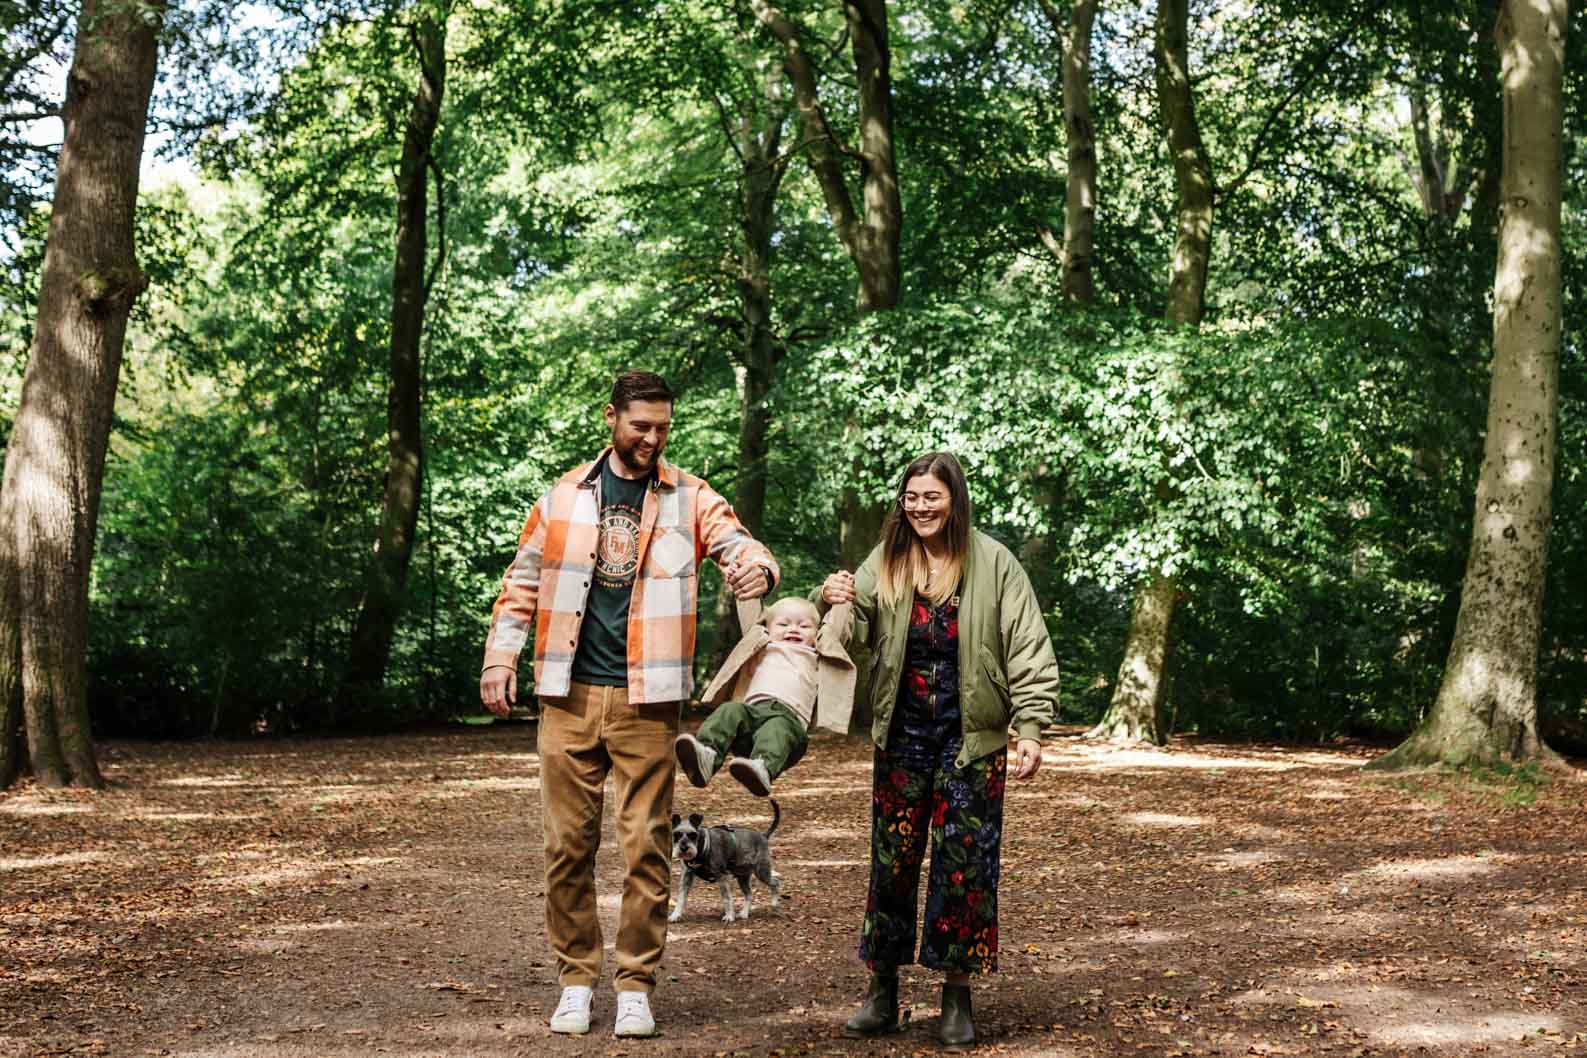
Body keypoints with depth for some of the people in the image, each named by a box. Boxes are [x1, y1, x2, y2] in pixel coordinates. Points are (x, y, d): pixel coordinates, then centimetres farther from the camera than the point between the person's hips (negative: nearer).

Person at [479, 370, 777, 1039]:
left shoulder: (688, 498, 4)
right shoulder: (566, 496, 8)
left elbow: (737, 543, -9)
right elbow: (524, 581, 13)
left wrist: (755, 567, -32)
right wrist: (500, 656, 4)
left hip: (647, 701, -1)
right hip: (570, 695, 1)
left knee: (647, 846, 0)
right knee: (568, 845, 5)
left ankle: (635, 985, 11)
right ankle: (576, 978, 17)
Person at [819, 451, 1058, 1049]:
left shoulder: (993, 564, -6)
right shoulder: (886, 563, 3)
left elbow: (1029, 653, -6)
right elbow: (855, 630, 5)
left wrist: (1030, 728, -13)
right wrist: (835, 602, -17)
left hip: (971, 741, -2)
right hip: (902, 737, 3)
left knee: (965, 865, 0)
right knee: (892, 860, 6)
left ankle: (957, 998, 11)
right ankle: (882, 993, 17)